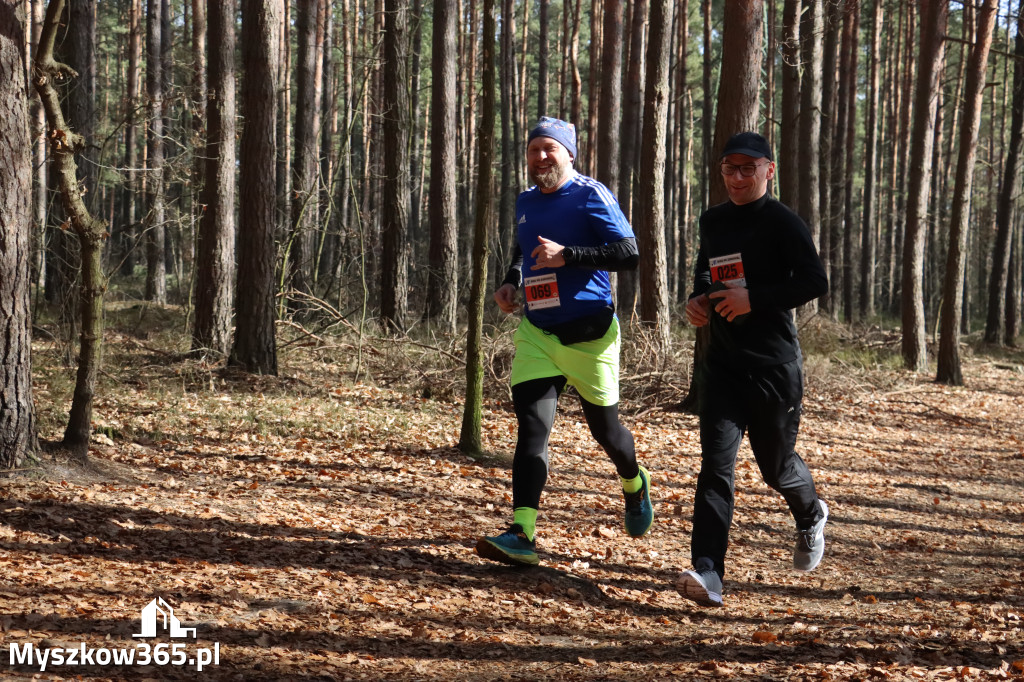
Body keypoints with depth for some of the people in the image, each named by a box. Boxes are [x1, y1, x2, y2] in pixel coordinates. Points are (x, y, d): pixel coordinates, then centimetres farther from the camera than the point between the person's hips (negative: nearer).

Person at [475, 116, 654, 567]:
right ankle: (522, 535, -18)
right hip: (536, 331, 5)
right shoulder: (525, 203, 11)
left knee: (604, 428, 11)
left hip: (589, 333, -4)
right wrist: (510, 283, 9)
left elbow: (629, 255, -18)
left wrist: (567, 255, -26)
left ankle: (634, 485, 44)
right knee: (532, 426, -11)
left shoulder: (590, 196, -10)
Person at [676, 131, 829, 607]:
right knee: (716, 462, -10)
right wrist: (698, 301, 6)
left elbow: (815, 282, -17)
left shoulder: (783, 223, -8)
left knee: (777, 465, 11)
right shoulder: (712, 222, 11)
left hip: (774, 366, -4)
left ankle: (811, 517, 47)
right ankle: (707, 574, -18)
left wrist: (754, 299, -25)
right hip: (723, 363, 4)